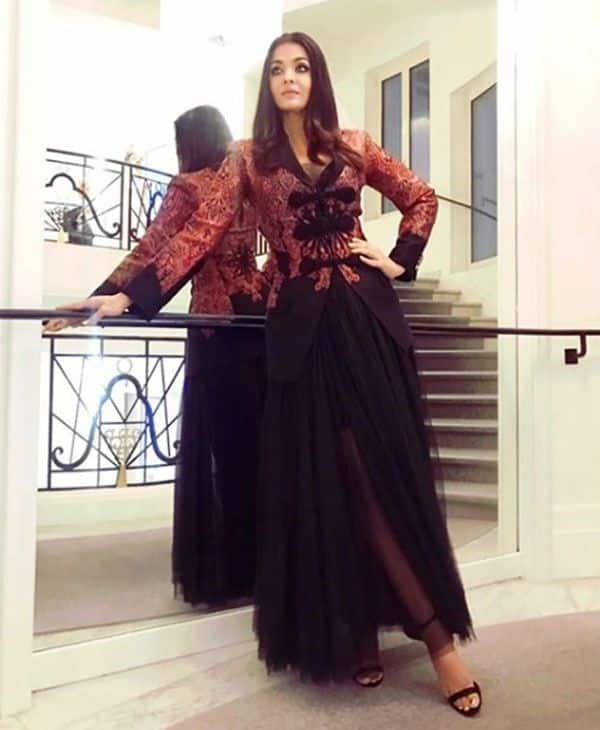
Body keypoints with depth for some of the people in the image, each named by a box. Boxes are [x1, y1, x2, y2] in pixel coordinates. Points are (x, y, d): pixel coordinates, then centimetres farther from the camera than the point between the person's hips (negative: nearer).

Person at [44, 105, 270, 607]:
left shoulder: (189, 186, -1)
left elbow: (151, 250, -12)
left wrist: (107, 298, -16)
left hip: (218, 321, -5)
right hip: (262, 314, 5)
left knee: (221, 443, -1)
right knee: (262, 439, 9)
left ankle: (226, 571, 6)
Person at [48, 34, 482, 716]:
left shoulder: (354, 146, 12)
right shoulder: (248, 158, 8)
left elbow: (422, 198, 23)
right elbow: (199, 233, -3)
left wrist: (399, 261, 9)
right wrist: (133, 294, -14)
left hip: (367, 317, 1)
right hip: (301, 326, -1)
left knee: (389, 469, -3)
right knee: (332, 477, -1)